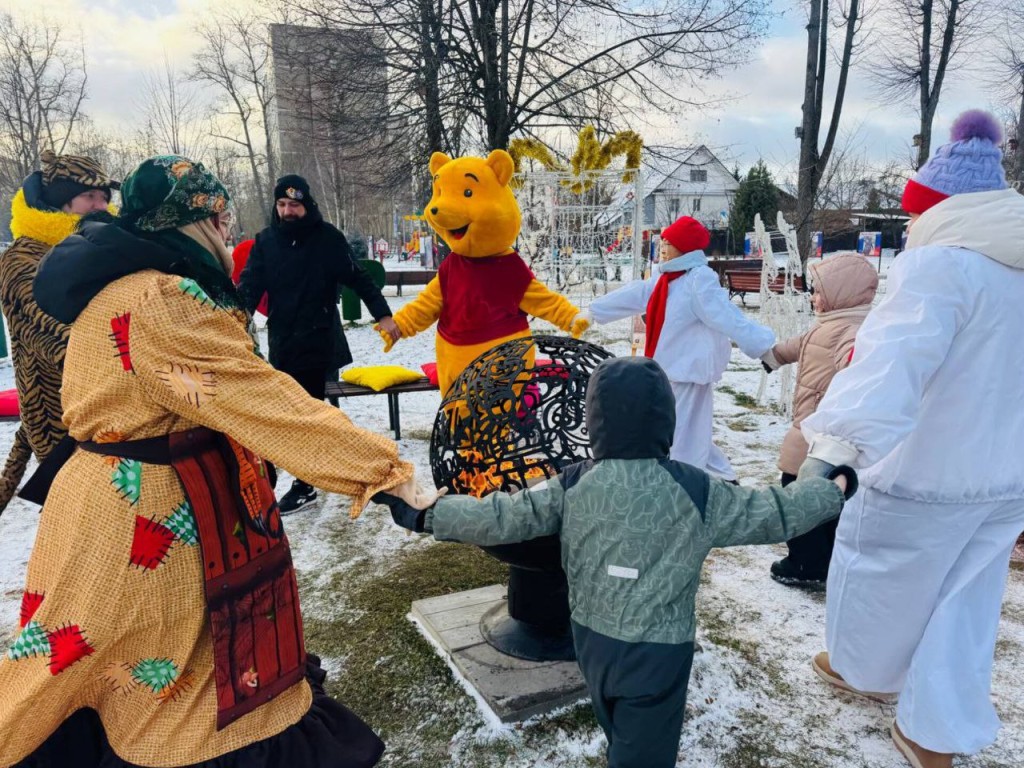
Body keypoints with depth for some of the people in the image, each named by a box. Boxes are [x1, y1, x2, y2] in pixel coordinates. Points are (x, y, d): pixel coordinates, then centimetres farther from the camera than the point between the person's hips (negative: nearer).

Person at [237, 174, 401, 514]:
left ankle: (304, 485, 9)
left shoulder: (328, 237, -4)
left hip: (317, 339, -4)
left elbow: (358, 278, 0)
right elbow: (249, 286, -4)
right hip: (281, 341, 4)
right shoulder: (266, 241, 3)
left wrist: (382, 314, -8)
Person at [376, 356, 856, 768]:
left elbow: (503, 518, -11)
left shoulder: (574, 485, -10)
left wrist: (424, 515, -2)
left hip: (592, 639, 4)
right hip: (657, 653, -3)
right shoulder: (696, 491, -15)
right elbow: (772, 515, -5)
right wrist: (836, 487, 10)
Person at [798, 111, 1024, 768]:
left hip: (923, 474, -7)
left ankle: (863, 669, 43)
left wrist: (839, 442, -48)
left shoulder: (941, 261, -21)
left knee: (881, 578, 18)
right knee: (964, 605, 18)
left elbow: (896, 356, -38)